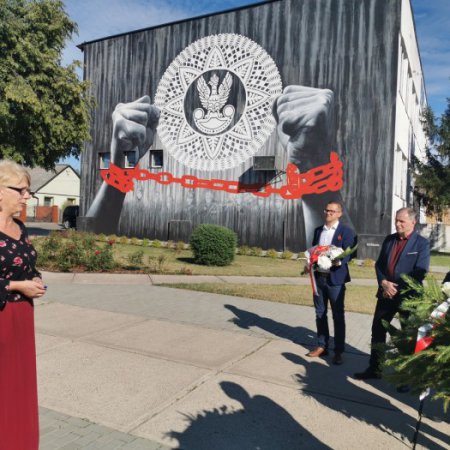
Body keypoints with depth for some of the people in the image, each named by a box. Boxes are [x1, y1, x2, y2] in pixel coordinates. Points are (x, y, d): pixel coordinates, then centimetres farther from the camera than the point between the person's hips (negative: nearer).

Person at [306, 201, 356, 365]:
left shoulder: (346, 231, -3)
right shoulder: (318, 230, 13)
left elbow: (348, 253, -10)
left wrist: (338, 262, -29)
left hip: (335, 278, -5)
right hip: (319, 276, 5)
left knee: (338, 315, 3)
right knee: (320, 313, 12)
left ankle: (338, 351, 12)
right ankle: (322, 346, 24)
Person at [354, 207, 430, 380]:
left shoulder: (422, 243, -7)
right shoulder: (389, 239, 8)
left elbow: (420, 273, -14)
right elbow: (379, 264, 9)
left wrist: (397, 289, -16)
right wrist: (383, 283, -9)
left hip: (408, 296, -5)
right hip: (386, 293, 5)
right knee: (378, 331, 9)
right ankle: (374, 368, 23)